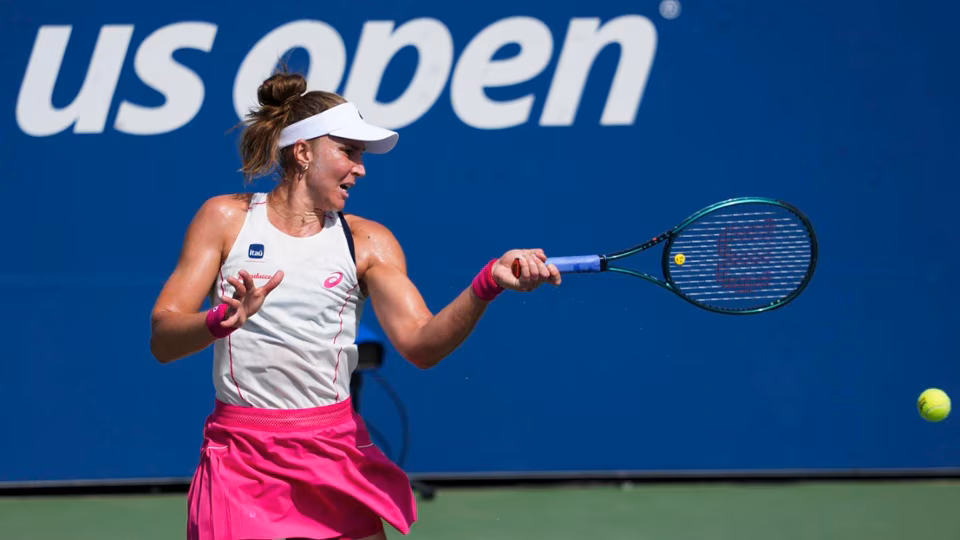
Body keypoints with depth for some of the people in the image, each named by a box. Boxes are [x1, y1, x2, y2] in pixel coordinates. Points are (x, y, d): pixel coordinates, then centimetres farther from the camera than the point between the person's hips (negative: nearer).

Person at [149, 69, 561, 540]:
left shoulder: (366, 241, 5)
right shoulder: (226, 218, 2)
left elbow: (419, 343, -10)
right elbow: (162, 340, -5)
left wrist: (488, 282, -25)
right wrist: (222, 320, -26)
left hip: (336, 453, 2)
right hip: (239, 457, -2)